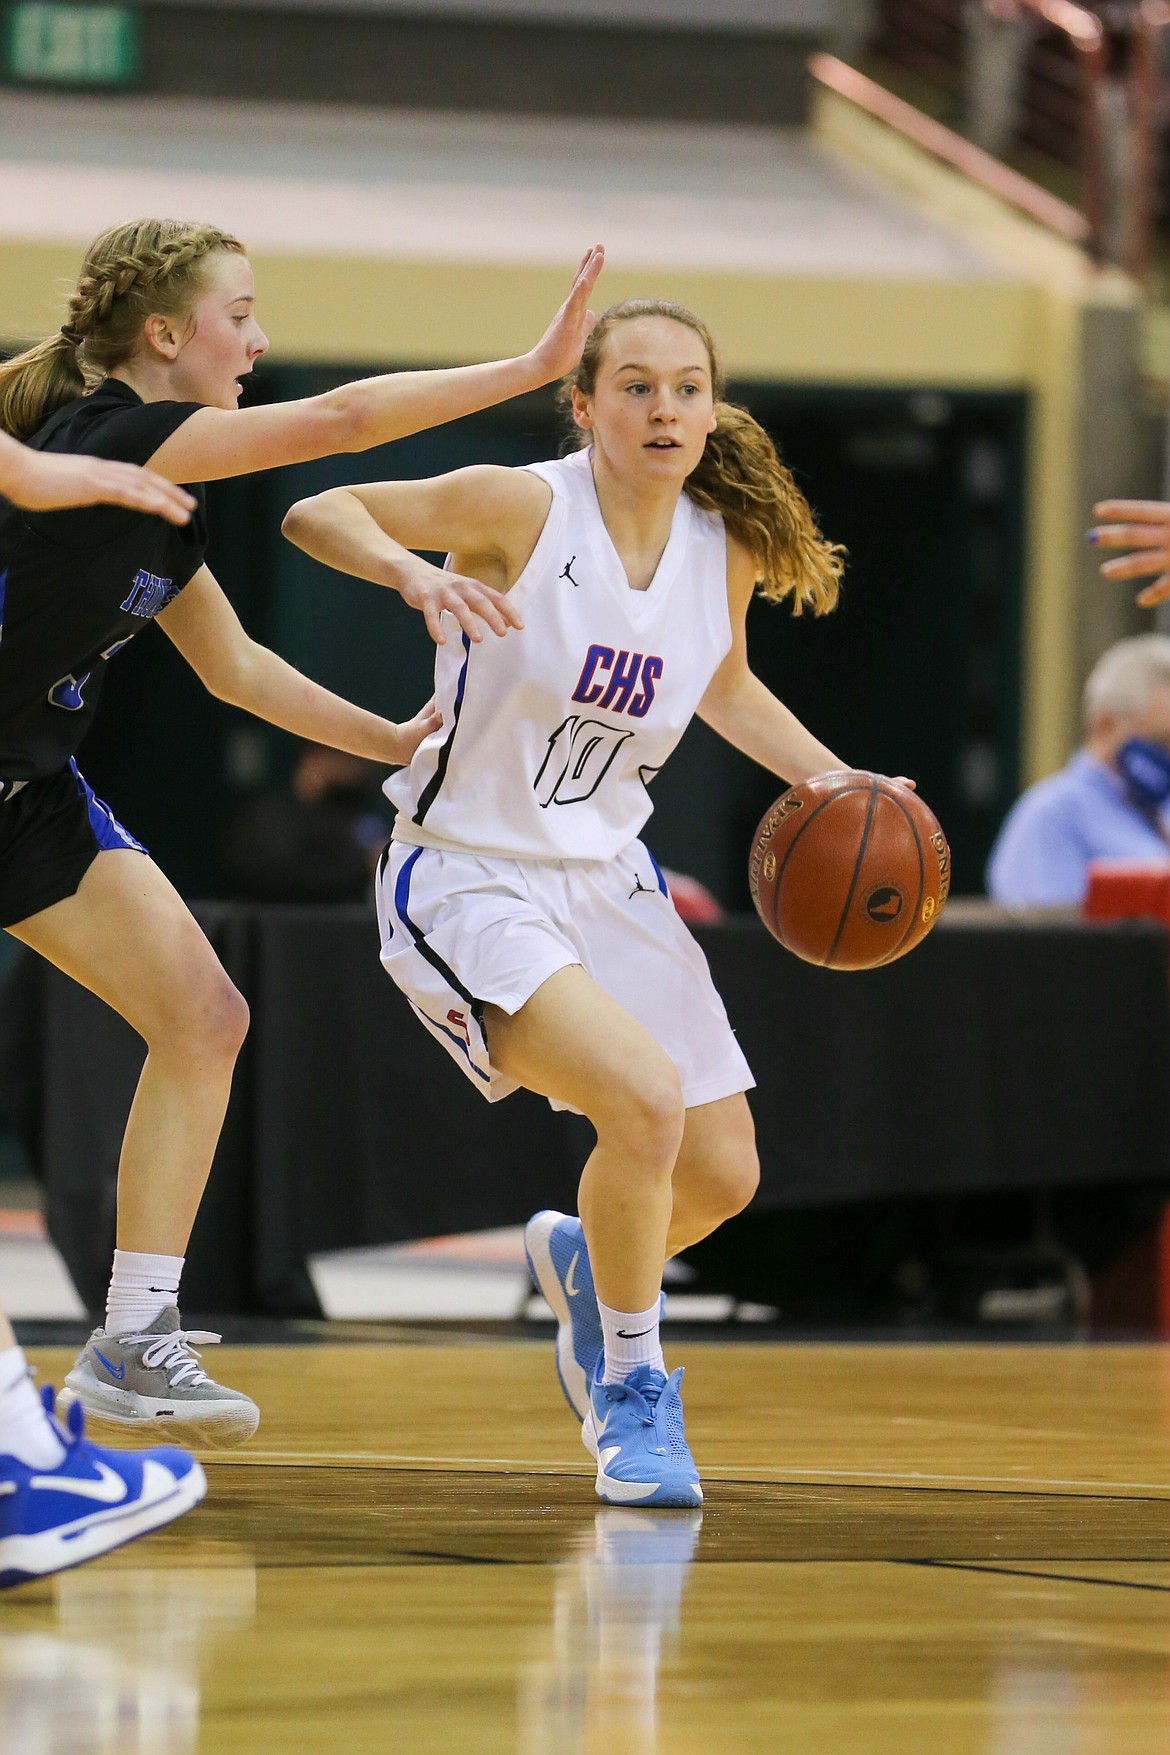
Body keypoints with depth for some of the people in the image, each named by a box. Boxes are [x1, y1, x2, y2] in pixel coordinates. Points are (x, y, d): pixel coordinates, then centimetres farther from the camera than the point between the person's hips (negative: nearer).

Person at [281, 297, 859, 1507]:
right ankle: (632, 1394, -6)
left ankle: (581, 1257, 44)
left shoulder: (727, 547, -1)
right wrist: (413, 571, -33)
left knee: (720, 1177, 8)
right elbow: (315, 515, -14)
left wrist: (827, 778, 6)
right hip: (465, 876, -7)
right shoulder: (523, 509, -18)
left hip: (606, 878, 7)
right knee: (644, 1098, -28)